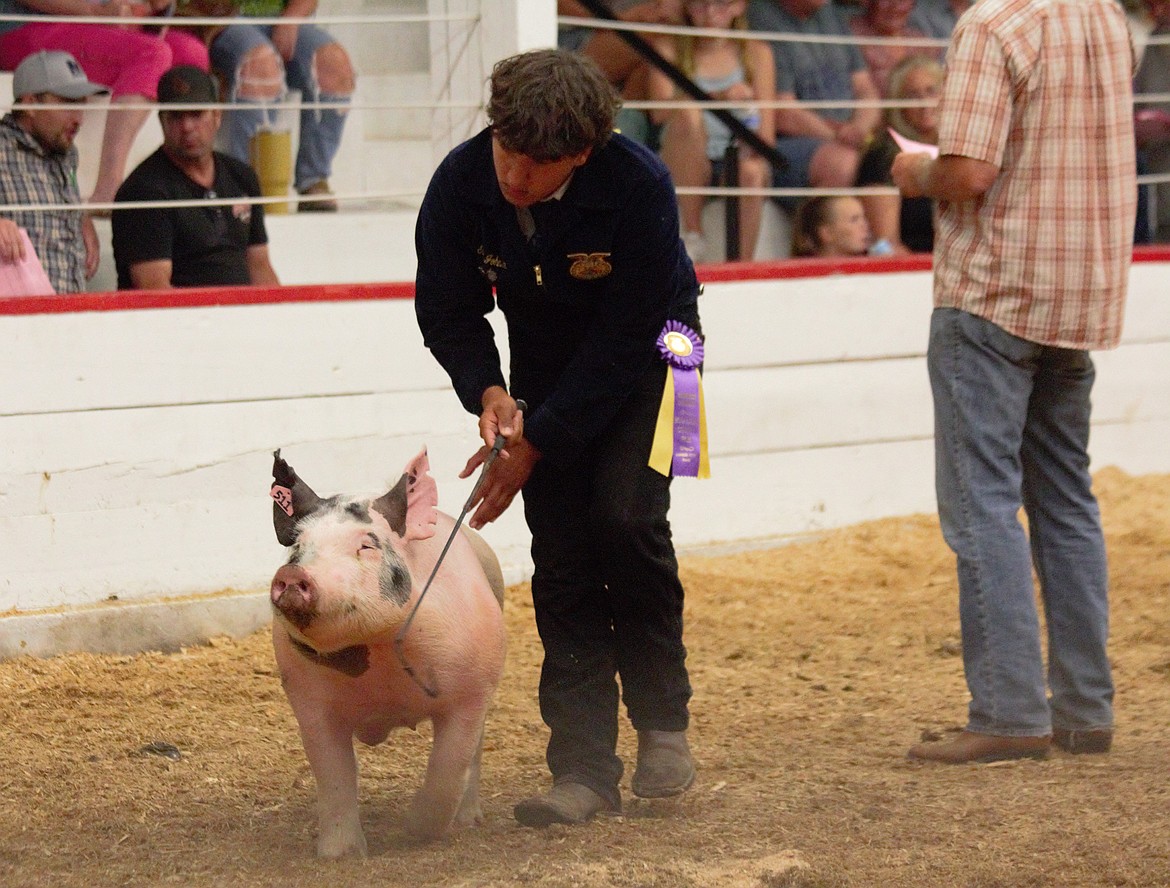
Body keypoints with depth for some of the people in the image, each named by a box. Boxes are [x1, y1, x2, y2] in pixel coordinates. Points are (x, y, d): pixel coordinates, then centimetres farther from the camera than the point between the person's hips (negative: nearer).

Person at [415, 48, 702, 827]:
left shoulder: (639, 185, -32)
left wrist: (536, 443, -24)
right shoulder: (461, 184, -23)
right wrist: (489, 393, -25)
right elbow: (447, 311, -7)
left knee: (625, 514, -22)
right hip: (546, 363, 3)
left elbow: (625, 338, -26)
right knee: (560, 552, -5)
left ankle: (663, 719, -2)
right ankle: (584, 765, -3)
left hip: (647, 354, -3)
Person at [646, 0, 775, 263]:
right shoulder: (670, 48, 7)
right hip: (686, 163, 0)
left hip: (737, 161, 0)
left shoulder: (756, 52, 10)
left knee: (750, 172, -36)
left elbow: (766, 124, 2)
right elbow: (660, 112, -10)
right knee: (688, 112, -33)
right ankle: (692, 234, -24)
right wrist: (716, 97, -25)